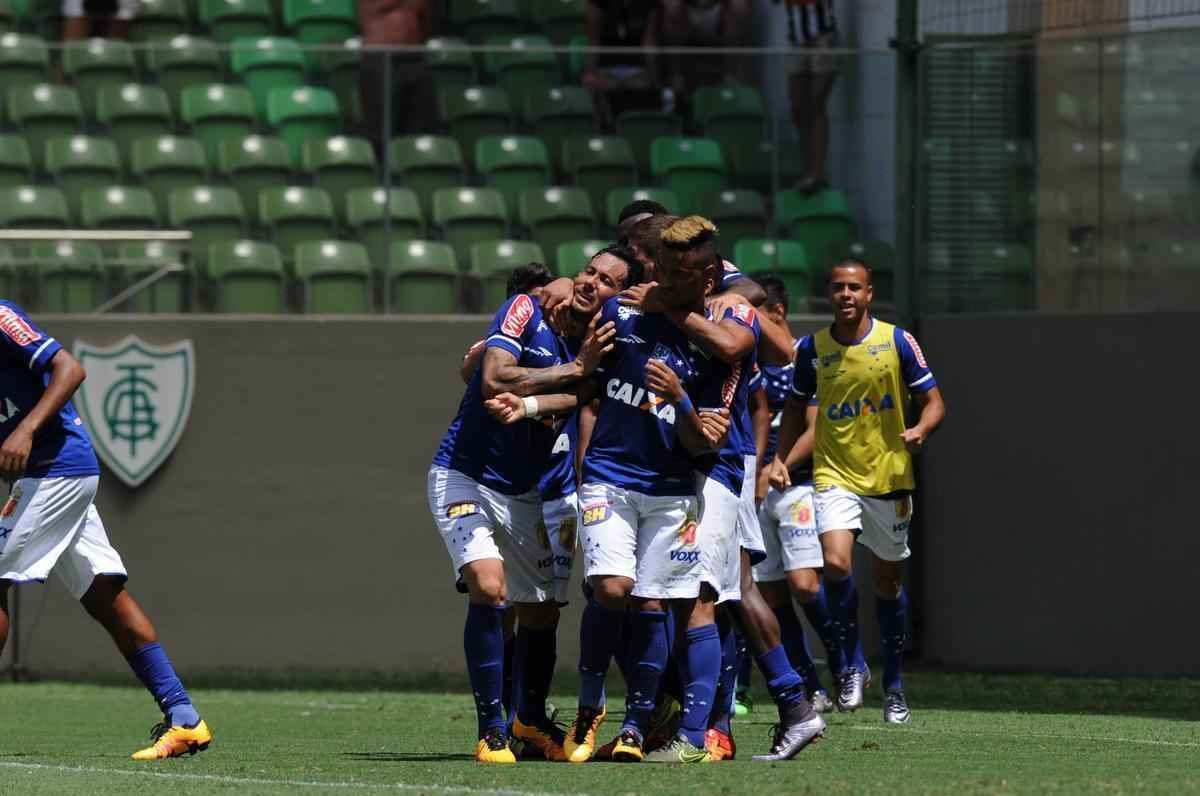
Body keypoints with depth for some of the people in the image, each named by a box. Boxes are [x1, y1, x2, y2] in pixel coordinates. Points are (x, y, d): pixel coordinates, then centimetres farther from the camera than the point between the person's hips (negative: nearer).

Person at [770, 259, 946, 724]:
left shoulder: (897, 342, -4)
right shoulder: (812, 349, 1)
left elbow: (933, 401, 0)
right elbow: (797, 407, 15)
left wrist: (921, 430, -21)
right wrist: (780, 457, 2)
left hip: (889, 477, 0)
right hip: (834, 475, 0)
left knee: (888, 581, 10)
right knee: (835, 563, -22)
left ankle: (894, 685, 26)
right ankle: (852, 666, -3)